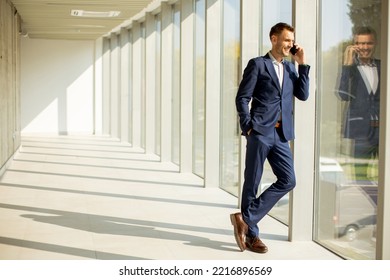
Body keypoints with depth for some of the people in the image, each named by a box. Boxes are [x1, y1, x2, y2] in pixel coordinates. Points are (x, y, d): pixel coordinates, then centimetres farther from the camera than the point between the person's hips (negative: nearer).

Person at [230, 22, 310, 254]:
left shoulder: (290, 67, 17)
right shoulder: (258, 64, -1)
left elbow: (303, 95, 7)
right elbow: (242, 98, -4)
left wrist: (302, 64, 3)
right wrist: (248, 127, -11)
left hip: (281, 135, 6)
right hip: (260, 132, -6)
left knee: (288, 181, -3)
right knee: (252, 183, 0)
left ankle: (246, 218, 3)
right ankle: (251, 234, 10)